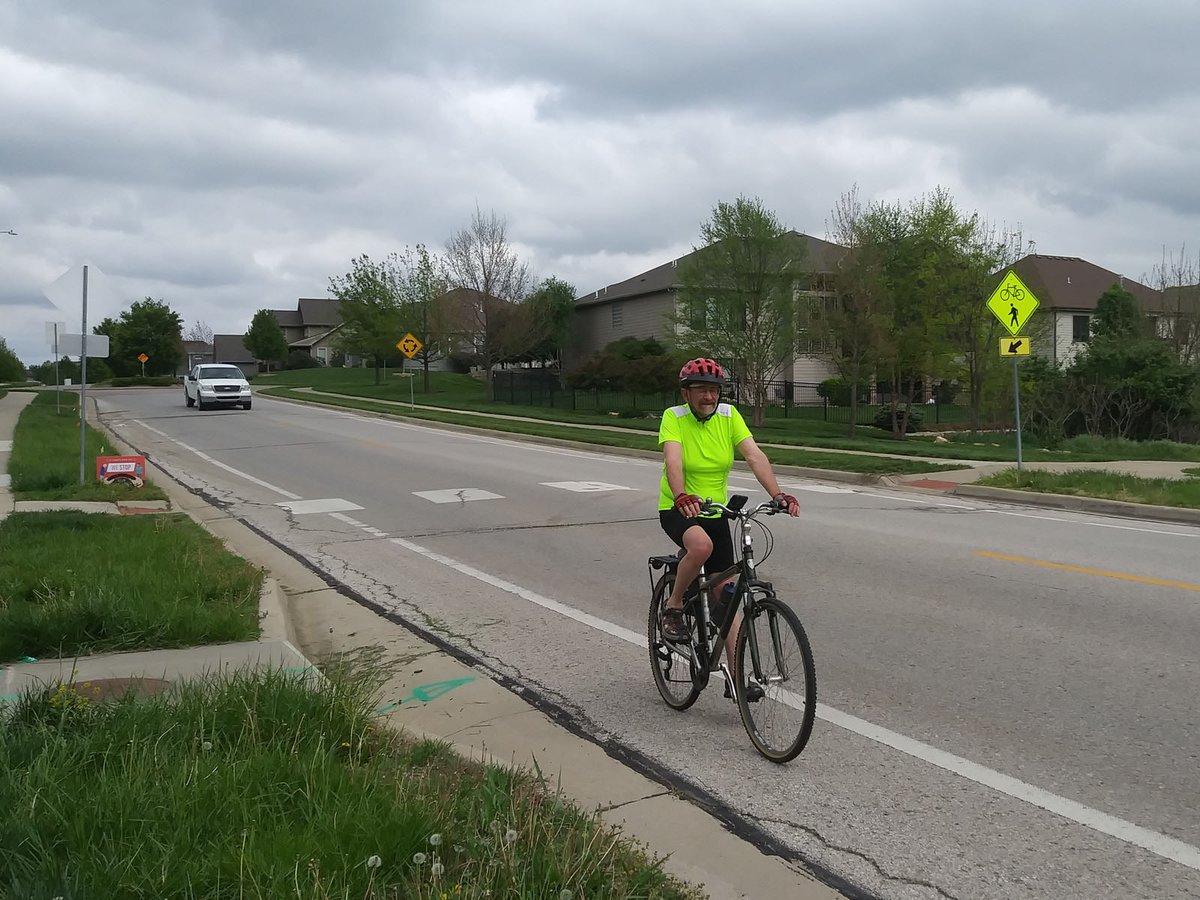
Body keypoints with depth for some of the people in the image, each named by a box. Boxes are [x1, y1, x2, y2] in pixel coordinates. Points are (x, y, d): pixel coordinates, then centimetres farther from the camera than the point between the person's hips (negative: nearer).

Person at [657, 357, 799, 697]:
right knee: (701, 545, -37)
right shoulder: (674, 417, -14)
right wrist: (681, 497, -52)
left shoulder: (729, 415, -5)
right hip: (678, 510, -4)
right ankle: (673, 607, -12)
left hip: (714, 513, 4)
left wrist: (778, 495, -33)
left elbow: (754, 455, -17)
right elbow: (673, 460, -31)